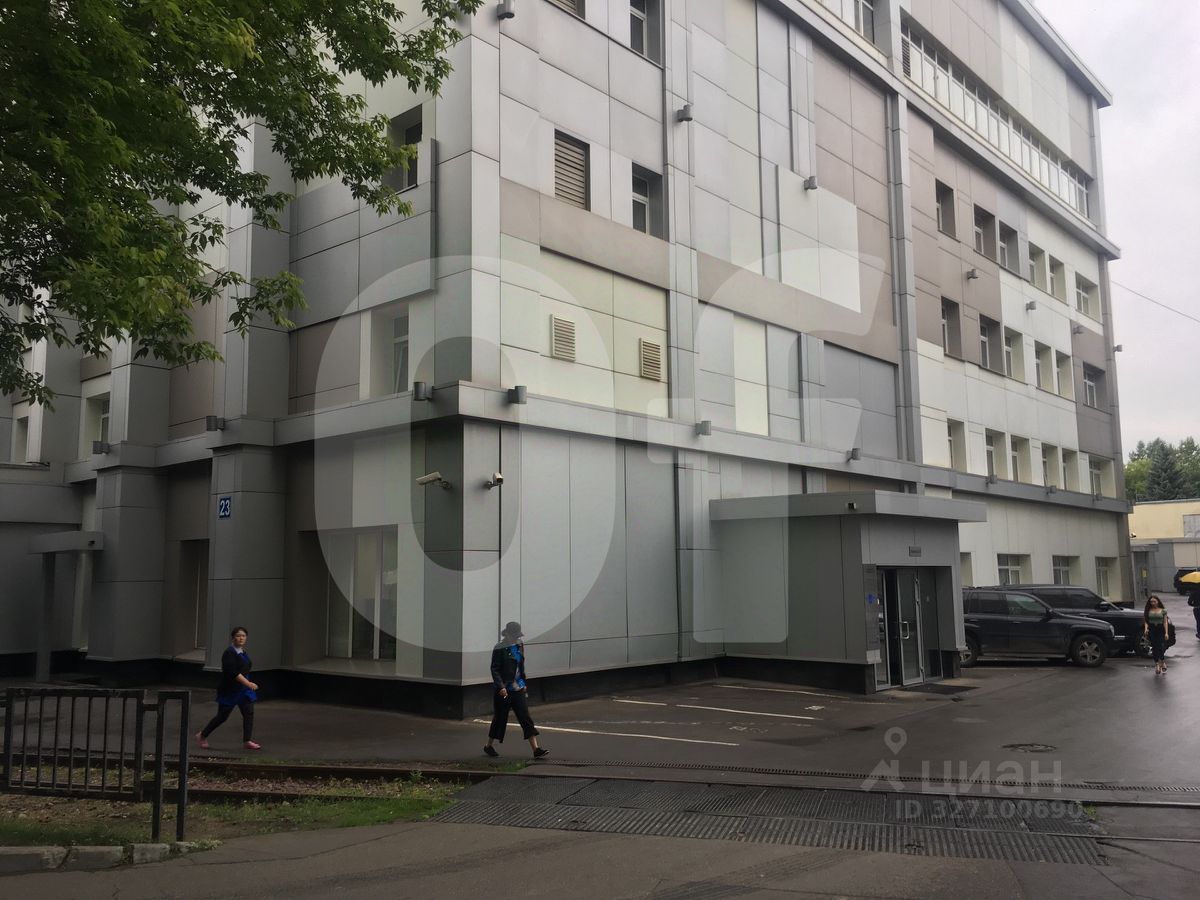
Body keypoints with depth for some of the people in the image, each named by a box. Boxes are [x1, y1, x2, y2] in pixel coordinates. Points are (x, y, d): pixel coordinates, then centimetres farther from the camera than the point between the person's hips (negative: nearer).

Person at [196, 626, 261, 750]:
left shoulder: (244, 653, 9)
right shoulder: (229, 653, -16)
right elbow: (233, 672, -26)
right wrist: (248, 683, -30)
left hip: (243, 688, 7)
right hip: (229, 690, -7)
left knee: (249, 713, -3)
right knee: (222, 716, 1)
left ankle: (247, 741, 1)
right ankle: (202, 736, 22)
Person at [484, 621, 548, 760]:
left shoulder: (519, 646, 9)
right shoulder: (499, 649, -12)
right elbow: (494, 669, -15)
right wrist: (500, 687, -24)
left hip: (518, 688, 6)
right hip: (504, 690, -6)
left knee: (526, 718, -1)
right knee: (500, 718, 7)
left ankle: (536, 749, -5)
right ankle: (488, 746, 28)